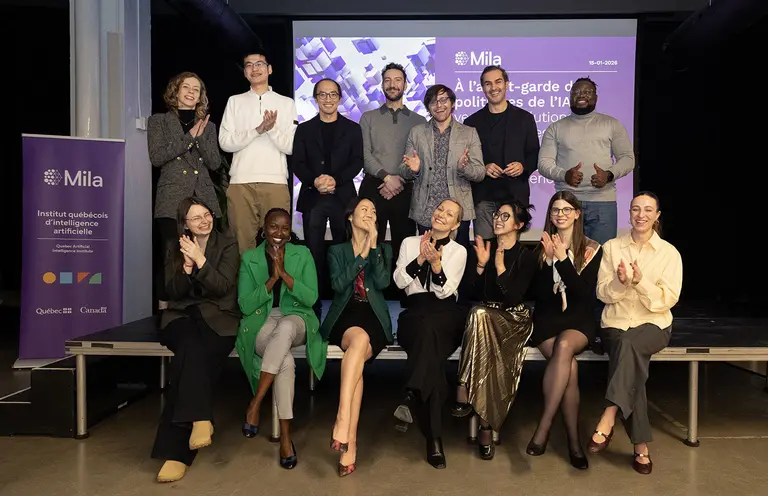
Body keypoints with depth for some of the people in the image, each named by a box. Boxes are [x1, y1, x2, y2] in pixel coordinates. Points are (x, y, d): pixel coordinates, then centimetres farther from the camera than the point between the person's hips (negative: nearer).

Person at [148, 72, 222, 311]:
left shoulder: (208, 126, 19)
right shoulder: (159, 121, 11)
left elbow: (215, 163, 7)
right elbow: (156, 157, -4)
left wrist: (200, 137, -8)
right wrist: (188, 137, -7)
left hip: (203, 197, 3)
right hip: (172, 197, -2)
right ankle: (165, 307, 1)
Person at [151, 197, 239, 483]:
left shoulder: (228, 245, 7)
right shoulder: (176, 249, 15)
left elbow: (223, 287, -6)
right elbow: (172, 292, 6)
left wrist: (200, 261, -17)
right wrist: (186, 267, -12)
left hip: (218, 318, -2)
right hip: (183, 317, 2)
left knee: (188, 359, -29)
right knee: (192, 344, -36)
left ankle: (176, 450, -31)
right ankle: (200, 418, -40)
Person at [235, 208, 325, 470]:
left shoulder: (302, 254, 6)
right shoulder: (249, 257, 6)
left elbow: (311, 298, -4)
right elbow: (245, 306, -2)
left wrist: (284, 273, -15)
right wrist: (272, 278, -13)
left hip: (296, 319, 0)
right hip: (261, 322, 0)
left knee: (284, 329, -40)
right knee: (286, 361, -35)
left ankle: (254, 405, -29)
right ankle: (285, 434, -23)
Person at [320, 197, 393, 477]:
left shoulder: (384, 249, 18)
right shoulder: (337, 251, 17)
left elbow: (382, 282, -1)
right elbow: (338, 285, -3)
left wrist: (374, 247, -4)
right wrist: (362, 254, -4)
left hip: (373, 317, 1)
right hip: (345, 317, -1)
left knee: (360, 345, -35)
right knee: (359, 338, -36)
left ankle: (343, 422, -39)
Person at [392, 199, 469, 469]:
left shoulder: (459, 251, 11)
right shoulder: (409, 242, 17)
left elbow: (444, 291, -2)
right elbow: (399, 281, 4)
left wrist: (436, 263, -18)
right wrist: (420, 259, -8)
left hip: (446, 314, 0)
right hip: (415, 312, 1)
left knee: (429, 329, -38)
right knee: (431, 346, -34)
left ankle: (412, 396, -39)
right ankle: (434, 438, -38)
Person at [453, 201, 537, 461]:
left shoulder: (527, 256, 0)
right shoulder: (484, 248, 10)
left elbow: (513, 298, -11)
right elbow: (473, 294, 5)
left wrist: (500, 267, -20)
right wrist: (481, 264, -8)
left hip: (514, 320, -2)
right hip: (484, 316, 3)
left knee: (480, 314, -36)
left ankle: (465, 393, -28)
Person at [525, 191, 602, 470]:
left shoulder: (591, 249, 6)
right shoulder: (542, 248, 10)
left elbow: (585, 293, -6)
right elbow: (538, 294, 1)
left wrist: (562, 259, -14)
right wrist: (549, 259, -12)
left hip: (579, 320, -1)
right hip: (547, 319, 1)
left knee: (564, 346, -35)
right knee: (569, 365, -29)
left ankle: (543, 427, -29)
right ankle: (573, 441, -20)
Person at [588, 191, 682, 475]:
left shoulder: (669, 253, 3)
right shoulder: (611, 247, 7)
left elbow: (668, 300, -6)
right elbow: (603, 293, 3)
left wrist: (640, 281, -23)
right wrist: (620, 281, -19)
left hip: (653, 325, -1)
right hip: (615, 324, 1)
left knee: (629, 344, -36)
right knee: (632, 358, -31)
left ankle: (607, 420, -35)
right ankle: (641, 445, -24)